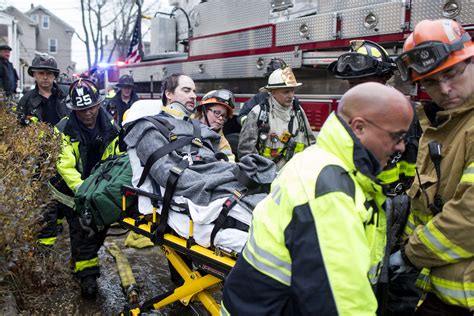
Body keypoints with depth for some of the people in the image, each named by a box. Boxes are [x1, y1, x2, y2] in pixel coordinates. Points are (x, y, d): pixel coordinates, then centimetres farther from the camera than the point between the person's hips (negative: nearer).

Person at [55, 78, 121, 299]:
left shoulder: (110, 126, -5)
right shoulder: (65, 130, -17)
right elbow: (65, 165, -24)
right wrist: (81, 188, -38)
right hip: (76, 188, -4)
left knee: (100, 226, 13)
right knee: (81, 229, -7)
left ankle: (85, 259, 36)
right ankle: (87, 273, 3)